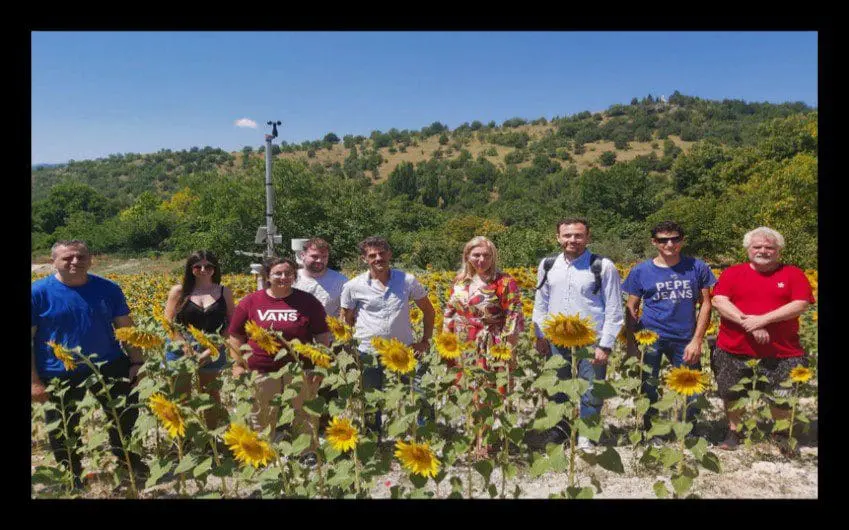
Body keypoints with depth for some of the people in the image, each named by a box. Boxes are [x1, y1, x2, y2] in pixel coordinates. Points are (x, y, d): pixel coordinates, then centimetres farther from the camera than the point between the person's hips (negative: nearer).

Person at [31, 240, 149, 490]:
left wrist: (136, 362, -2)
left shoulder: (108, 288, -1)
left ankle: (128, 463, 39)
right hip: (60, 376, -2)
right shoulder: (38, 292, -10)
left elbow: (126, 328, 5)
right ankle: (72, 481, 38)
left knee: (126, 417, 13)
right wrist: (34, 382, -11)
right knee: (64, 434, 14)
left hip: (109, 368, 2)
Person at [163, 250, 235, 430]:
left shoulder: (224, 292, 4)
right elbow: (169, 323, -4)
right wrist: (189, 350, -14)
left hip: (212, 353, 1)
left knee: (211, 395, 12)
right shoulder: (179, 291, 1)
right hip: (181, 350, -1)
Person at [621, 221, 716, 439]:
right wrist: (631, 344, -2)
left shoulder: (697, 268, 3)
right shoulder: (640, 271, 1)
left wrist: (697, 340, -3)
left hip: (685, 340, 1)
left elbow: (705, 304, 4)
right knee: (648, 389, 6)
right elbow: (631, 309, 3)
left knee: (691, 390, 6)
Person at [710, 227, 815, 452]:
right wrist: (748, 323, -21)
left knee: (782, 397, 9)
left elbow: (800, 305, -9)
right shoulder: (732, 273, 3)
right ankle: (733, 432, 32)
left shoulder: (793, 274, 2)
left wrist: (763, 319, -19)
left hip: (782, 352, 0)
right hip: (734, 349, 1)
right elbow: (719, 301, -9)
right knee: (732, 394, 11)